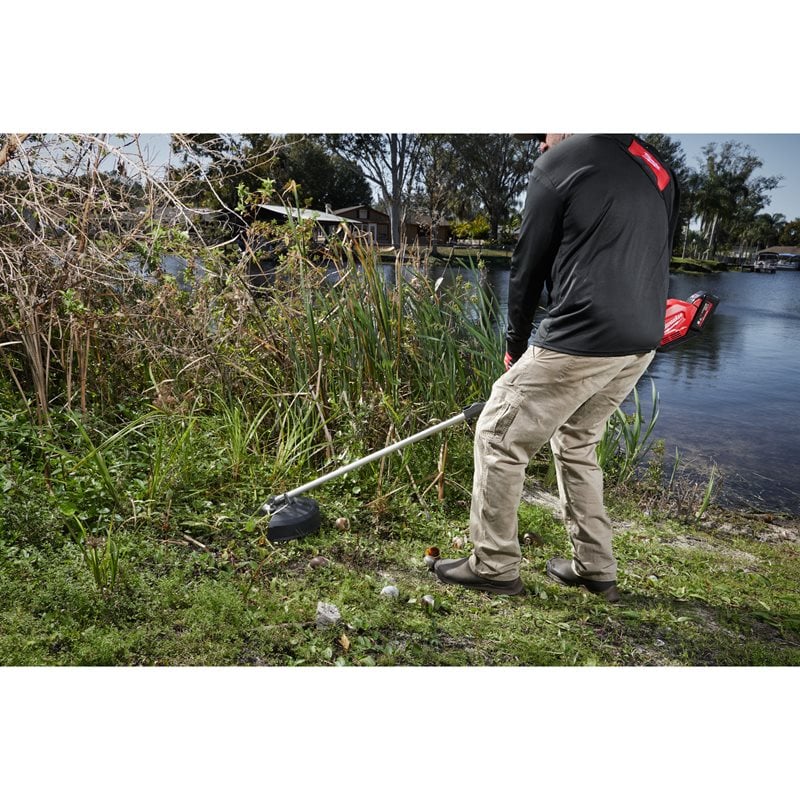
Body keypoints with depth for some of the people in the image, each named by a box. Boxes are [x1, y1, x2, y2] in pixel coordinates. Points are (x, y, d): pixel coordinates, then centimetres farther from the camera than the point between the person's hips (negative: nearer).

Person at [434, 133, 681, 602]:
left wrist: (516, 346, 11)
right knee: (576, 444, 24)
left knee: (498, 437, 6)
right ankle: (596, 569, 28)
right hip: (642, 345, 8)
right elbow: (656, 260, 20)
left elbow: (529, 266, 0)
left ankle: (494, 567, 14)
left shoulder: (561, 160, -2)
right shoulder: (658, 170, 18)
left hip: (581, 340, -8)